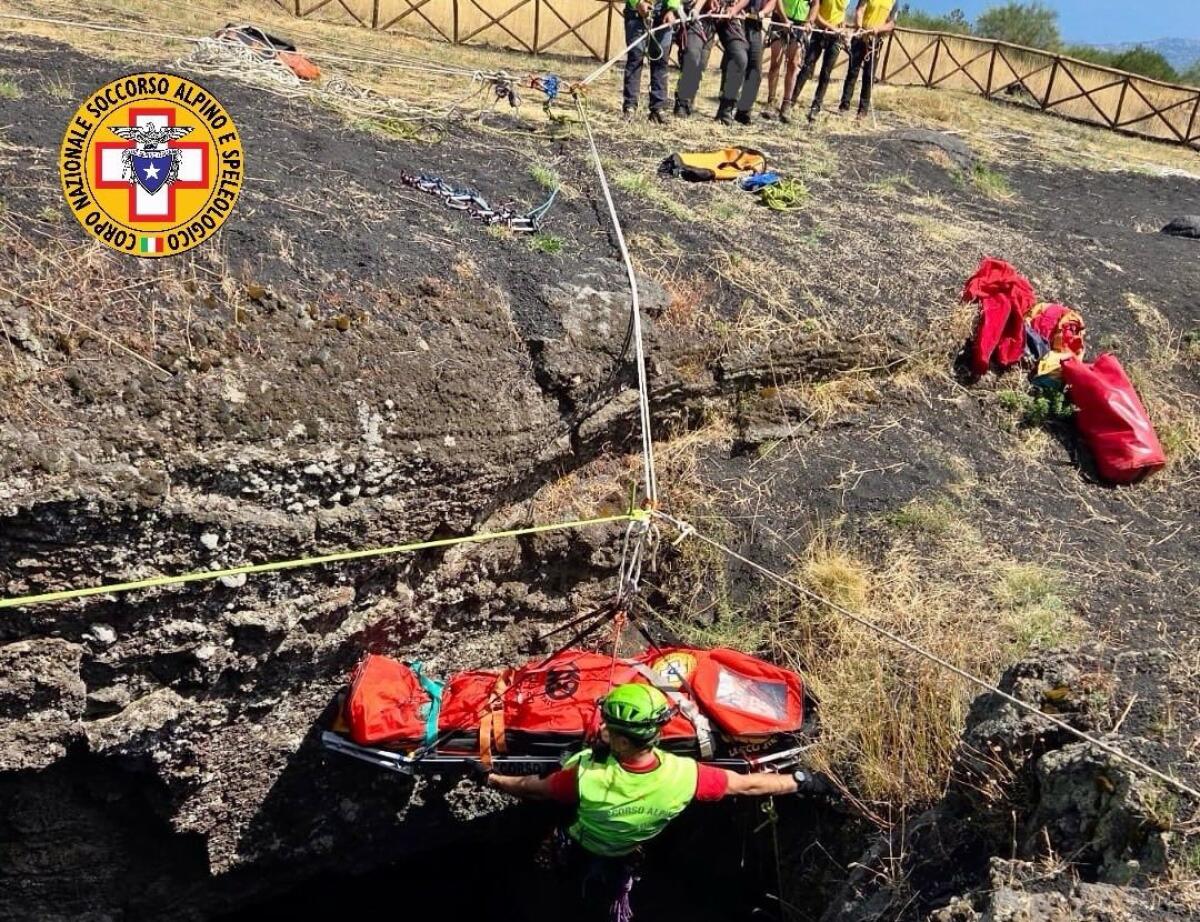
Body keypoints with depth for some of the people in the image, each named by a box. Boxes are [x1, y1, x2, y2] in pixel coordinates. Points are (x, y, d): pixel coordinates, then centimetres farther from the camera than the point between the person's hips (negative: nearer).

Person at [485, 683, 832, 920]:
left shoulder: (586, 777, -44)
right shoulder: (683, 775, -39)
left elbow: (531, 788, -25)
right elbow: (747, 785, -25)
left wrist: (491, 779, -5)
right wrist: (801, 782, -10)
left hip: (580, 852, -2)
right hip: (625, 857, 3)